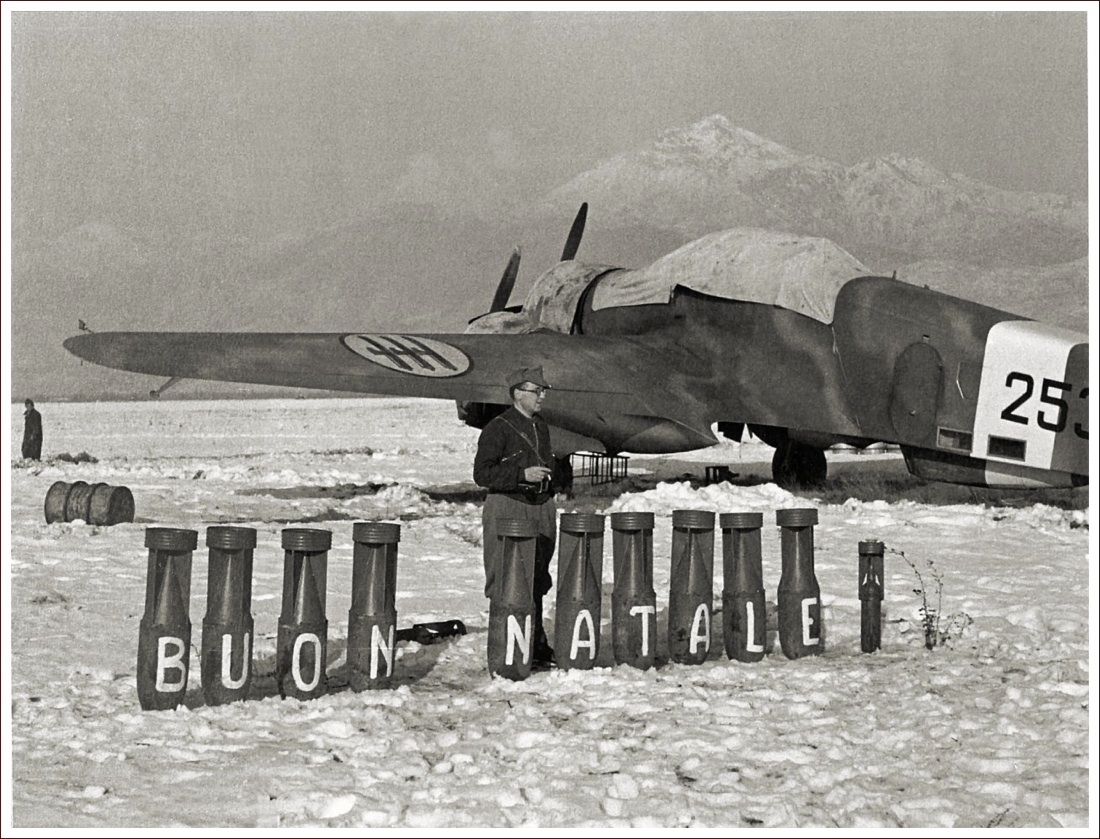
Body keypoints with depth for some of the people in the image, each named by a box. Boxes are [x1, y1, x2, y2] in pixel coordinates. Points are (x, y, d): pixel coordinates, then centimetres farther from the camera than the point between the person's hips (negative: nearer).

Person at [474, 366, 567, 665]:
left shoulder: (541, 427, 16)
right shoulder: (498, 428, -8)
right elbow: (482, 474, -14)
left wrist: (552, 476, 12)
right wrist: (522, 475, -21)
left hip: (542, 509, 7)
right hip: (507, 509, -7)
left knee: (536, 581, 11)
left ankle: (536, 644, 18)